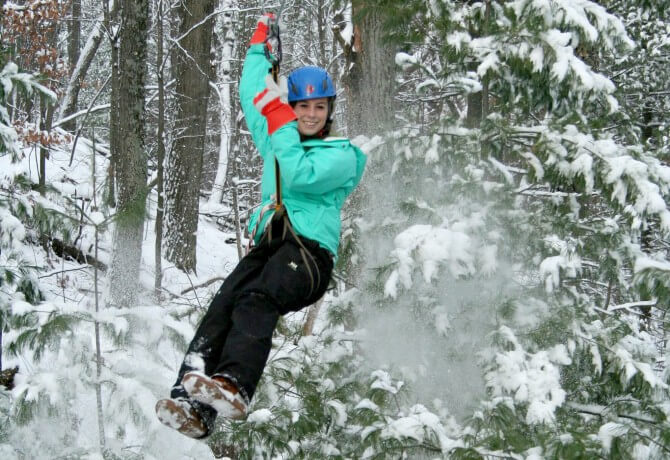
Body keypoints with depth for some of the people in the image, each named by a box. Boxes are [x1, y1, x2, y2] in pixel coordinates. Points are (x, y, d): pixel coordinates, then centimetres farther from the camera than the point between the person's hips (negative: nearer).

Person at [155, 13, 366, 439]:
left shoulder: (341, 155, 9)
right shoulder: (276, 142, 28)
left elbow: (300, 176, -9)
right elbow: (252, 99, 38)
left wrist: (280, 122, -7)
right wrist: (259, 48, 41)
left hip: (310, 251, -5)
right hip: (267, 244, 5)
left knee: (256, 300, -36)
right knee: (222, 305, -25)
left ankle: (233, 385, -59)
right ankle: (193, 406, -43)